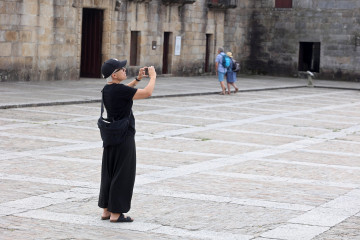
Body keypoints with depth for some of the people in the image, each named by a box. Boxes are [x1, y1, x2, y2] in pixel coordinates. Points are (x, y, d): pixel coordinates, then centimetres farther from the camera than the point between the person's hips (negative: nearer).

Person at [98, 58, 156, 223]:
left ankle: (106, 210, 22)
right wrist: (152, 77, -3)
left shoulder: (107, 90, 5)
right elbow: (147, 93, -19)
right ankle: (116, 213, 4)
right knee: (122, 175, 0)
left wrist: (138, 79, 15)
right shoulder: (120, 90, -21)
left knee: (109, 174, 14)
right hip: (124, 138, -9)